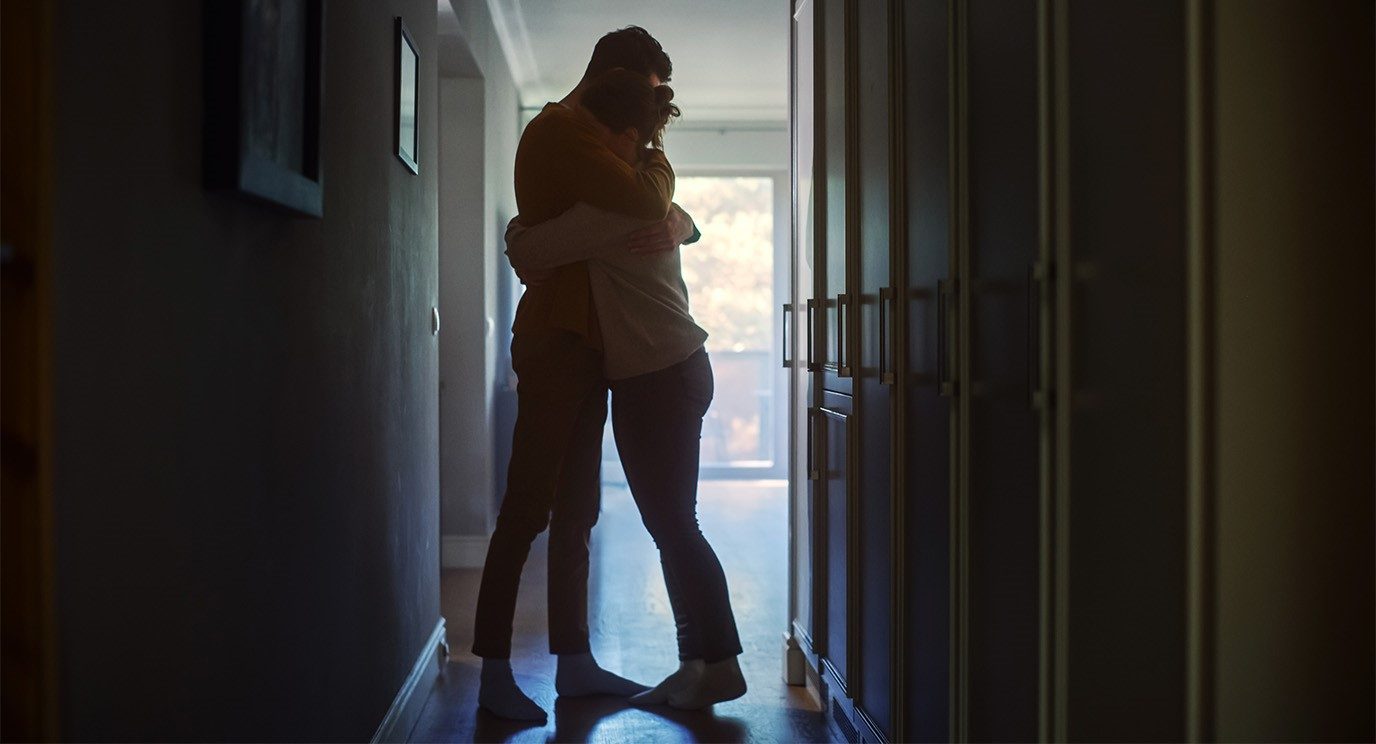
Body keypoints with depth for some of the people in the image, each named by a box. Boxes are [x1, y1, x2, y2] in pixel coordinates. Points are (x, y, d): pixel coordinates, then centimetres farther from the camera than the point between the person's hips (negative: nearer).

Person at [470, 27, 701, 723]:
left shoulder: (581, 136, 22)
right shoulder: (559, 131, -10)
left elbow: (671, 216, 23)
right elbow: (648, 202, -20)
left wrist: (674, 222, 0)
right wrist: (656, 156, 0)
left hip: (584, 344, 10)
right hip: (555, 340, -10)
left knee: (575, 511, 10)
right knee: (528, 507, -9)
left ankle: (574, 660, 16)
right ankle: (494, 672, -4)